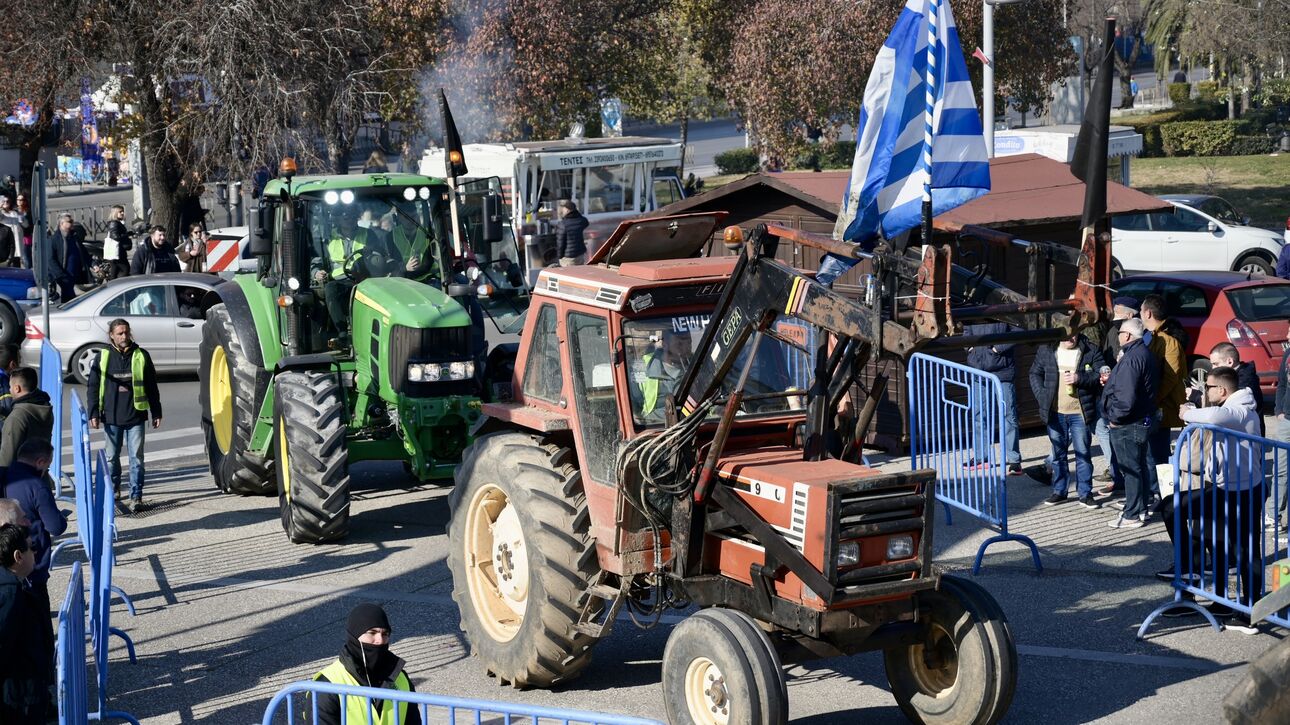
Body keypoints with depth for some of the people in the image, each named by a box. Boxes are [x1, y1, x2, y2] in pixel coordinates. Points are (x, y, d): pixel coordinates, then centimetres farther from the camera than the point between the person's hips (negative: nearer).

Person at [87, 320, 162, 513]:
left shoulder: (141, 356, 2)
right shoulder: (103, 357, 2)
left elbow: (151, 386, 7)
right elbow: (92, 386, 6)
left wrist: (156, 413, 6)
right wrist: (94, 413, 0)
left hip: (135, 416, -1)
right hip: (111, 417, 1)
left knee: (136, 458, -3)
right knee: (111, 457, 12)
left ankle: (136, 497, -1)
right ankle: (113, 490, 30)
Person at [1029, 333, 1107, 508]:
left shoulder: (1091, 351, -3)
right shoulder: (1046, 350, 3)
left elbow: (1100, 377, -6)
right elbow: (1035, 373, 10)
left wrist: (1080, 378, -21)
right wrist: (1042, 395, -3)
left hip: (1080, 413, -2)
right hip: (1055, 413, 2)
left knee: (1083, 453, 2)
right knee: (1058, 453, 12)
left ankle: (1085, 493, 10)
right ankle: (1059, 491, 23)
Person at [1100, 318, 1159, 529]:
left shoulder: (1131, 358, -22)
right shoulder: (1145, 354, 12)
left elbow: (1126, 396, -28)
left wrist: (1115, 418, -17)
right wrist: (1111, 380, 12)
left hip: (1127, 424, -10)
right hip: (1143, 419, 10)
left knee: (1130, 469, -3)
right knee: (1139, 466, 17)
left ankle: (1132, 515, 2)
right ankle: (1140, 509, 27)